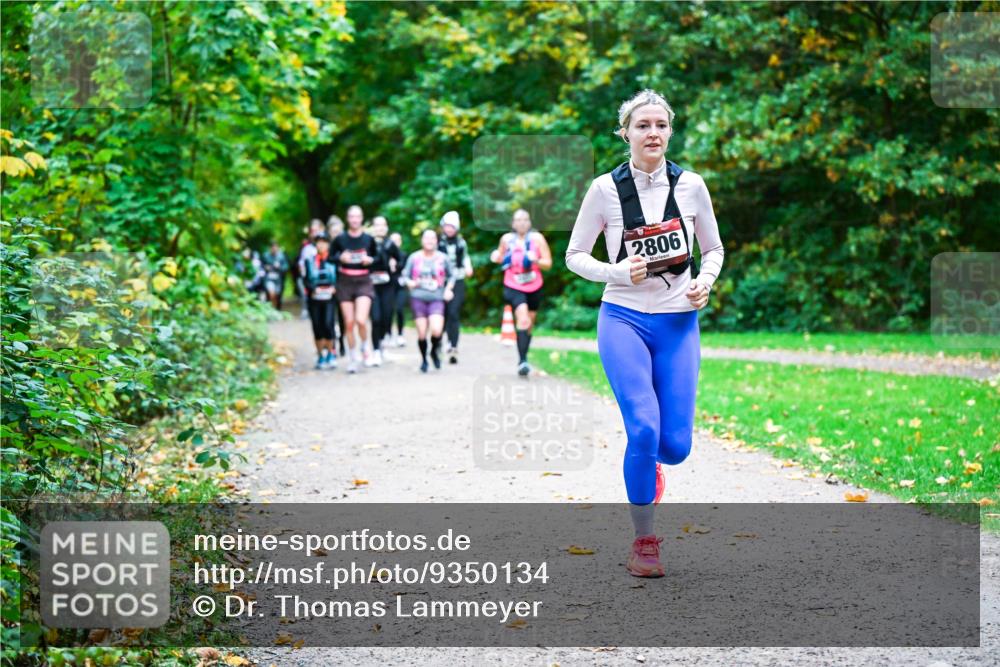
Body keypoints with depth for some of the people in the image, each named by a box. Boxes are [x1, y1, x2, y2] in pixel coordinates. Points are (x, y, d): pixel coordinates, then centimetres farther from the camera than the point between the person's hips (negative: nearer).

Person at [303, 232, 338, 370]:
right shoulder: (309, 261, 7)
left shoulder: (334, 260, 3)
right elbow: (305, 280, 5)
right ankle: (321, 356, 17)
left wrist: (334, 287, -13)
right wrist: (314, 289, -13)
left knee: (328, 325, -16)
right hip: (314, 299, 2)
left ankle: (330, 353, 4)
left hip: (329, 298, -2)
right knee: (317, 327, 3)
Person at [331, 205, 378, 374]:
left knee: (361, 320, -17)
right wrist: (340, 258, -13)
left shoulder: (368, 239, 1)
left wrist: (370, 260, -8)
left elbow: (376, 257, 14)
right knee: (349, 323, 3)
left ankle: (364, 346, 13)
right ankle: (352, 358, 17)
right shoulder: (340, 239, -1)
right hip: (345, 282, 1)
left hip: (363, 282, -1)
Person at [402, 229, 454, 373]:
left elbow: (452, 275, 17)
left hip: (437, 298, 0)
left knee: (436, 330, -19)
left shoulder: (443, 258, 7)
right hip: (418, 298, 0)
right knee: (422, 333, -3)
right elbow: (405, 275, 10)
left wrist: (448, 289, 2)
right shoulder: (414, 258, 6)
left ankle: (435, 351, 12)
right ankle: (424, 359, 20)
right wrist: (410, 283, -11)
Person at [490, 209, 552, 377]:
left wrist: (536, 260, -24)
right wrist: (497, 257, -7)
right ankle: (522, 361, -27)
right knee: (523, 320, -23)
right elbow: (501, 258, 16)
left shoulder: (537, 238, -5)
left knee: (528, 325, 14)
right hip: (514, 287, -2)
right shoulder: (506, 239, -2)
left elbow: (548, 264, -5)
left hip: (534, 288, 2)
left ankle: (523, 360, 31)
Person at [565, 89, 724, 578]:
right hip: (623, 319, -2)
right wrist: (618, 272, -15)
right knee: (644, 428, -19)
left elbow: (713, 249, 14)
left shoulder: (690, 185, 2)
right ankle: (644, 542, -2)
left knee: (675, 445, -5)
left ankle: (647, 460, 35)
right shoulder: (605, 189, -4)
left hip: (678, 323, 2)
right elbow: (575, 255, 3)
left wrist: (706, 281, -7)